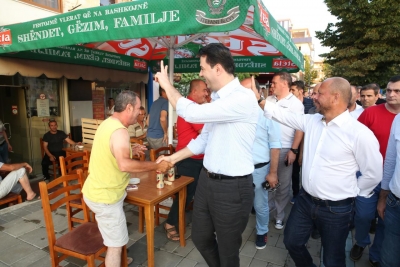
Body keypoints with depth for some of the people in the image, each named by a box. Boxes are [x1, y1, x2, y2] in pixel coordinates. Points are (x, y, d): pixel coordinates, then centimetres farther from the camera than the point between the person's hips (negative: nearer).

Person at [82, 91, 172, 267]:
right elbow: (124, 165, -41)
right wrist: (156, 166, -33)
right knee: (115, 244, 5)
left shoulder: (108, 123, 5)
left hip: (96, 191, 10)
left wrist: (129, 149, 18)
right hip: (105, 197, -10)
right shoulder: (119, 131, -26)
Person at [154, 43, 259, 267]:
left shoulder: (243, 98, -21)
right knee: (200, 237, 25)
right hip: (207, 179, 9)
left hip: (232, 186, -8)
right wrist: (174, 158, 14)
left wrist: (167, 84, -11)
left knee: (228, 248, 14)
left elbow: (192, 113, -27)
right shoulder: (217, 98, 9)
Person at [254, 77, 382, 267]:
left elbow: (373, 174, -9)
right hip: (305, 200, 6)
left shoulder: (359, 133, -19)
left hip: (336, 209, -5)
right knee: (292, 242, 21)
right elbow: (285, 115, 8)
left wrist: (351, 193, 0)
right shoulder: (311, 121, -1)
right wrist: (259, 100, 3)